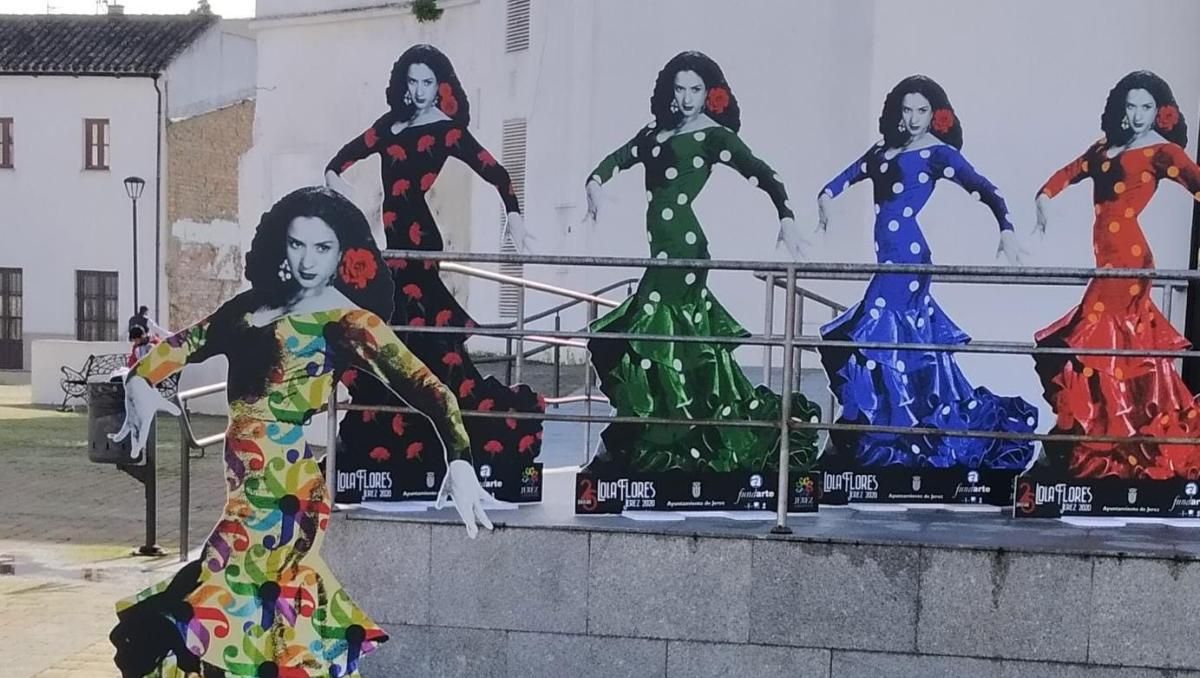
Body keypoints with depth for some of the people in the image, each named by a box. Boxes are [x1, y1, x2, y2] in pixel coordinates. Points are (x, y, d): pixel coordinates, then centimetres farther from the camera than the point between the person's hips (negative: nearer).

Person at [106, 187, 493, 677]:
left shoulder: (348, 321, -9)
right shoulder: (258, 303, 11)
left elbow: (422, 385, -17)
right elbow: (188, 343, 20)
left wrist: (459, 460, -31)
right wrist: (140, 382, 0)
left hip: (281, 490, -6)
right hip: (247, 486, 6)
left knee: (211, 619, -6)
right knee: (269, 611, 12)